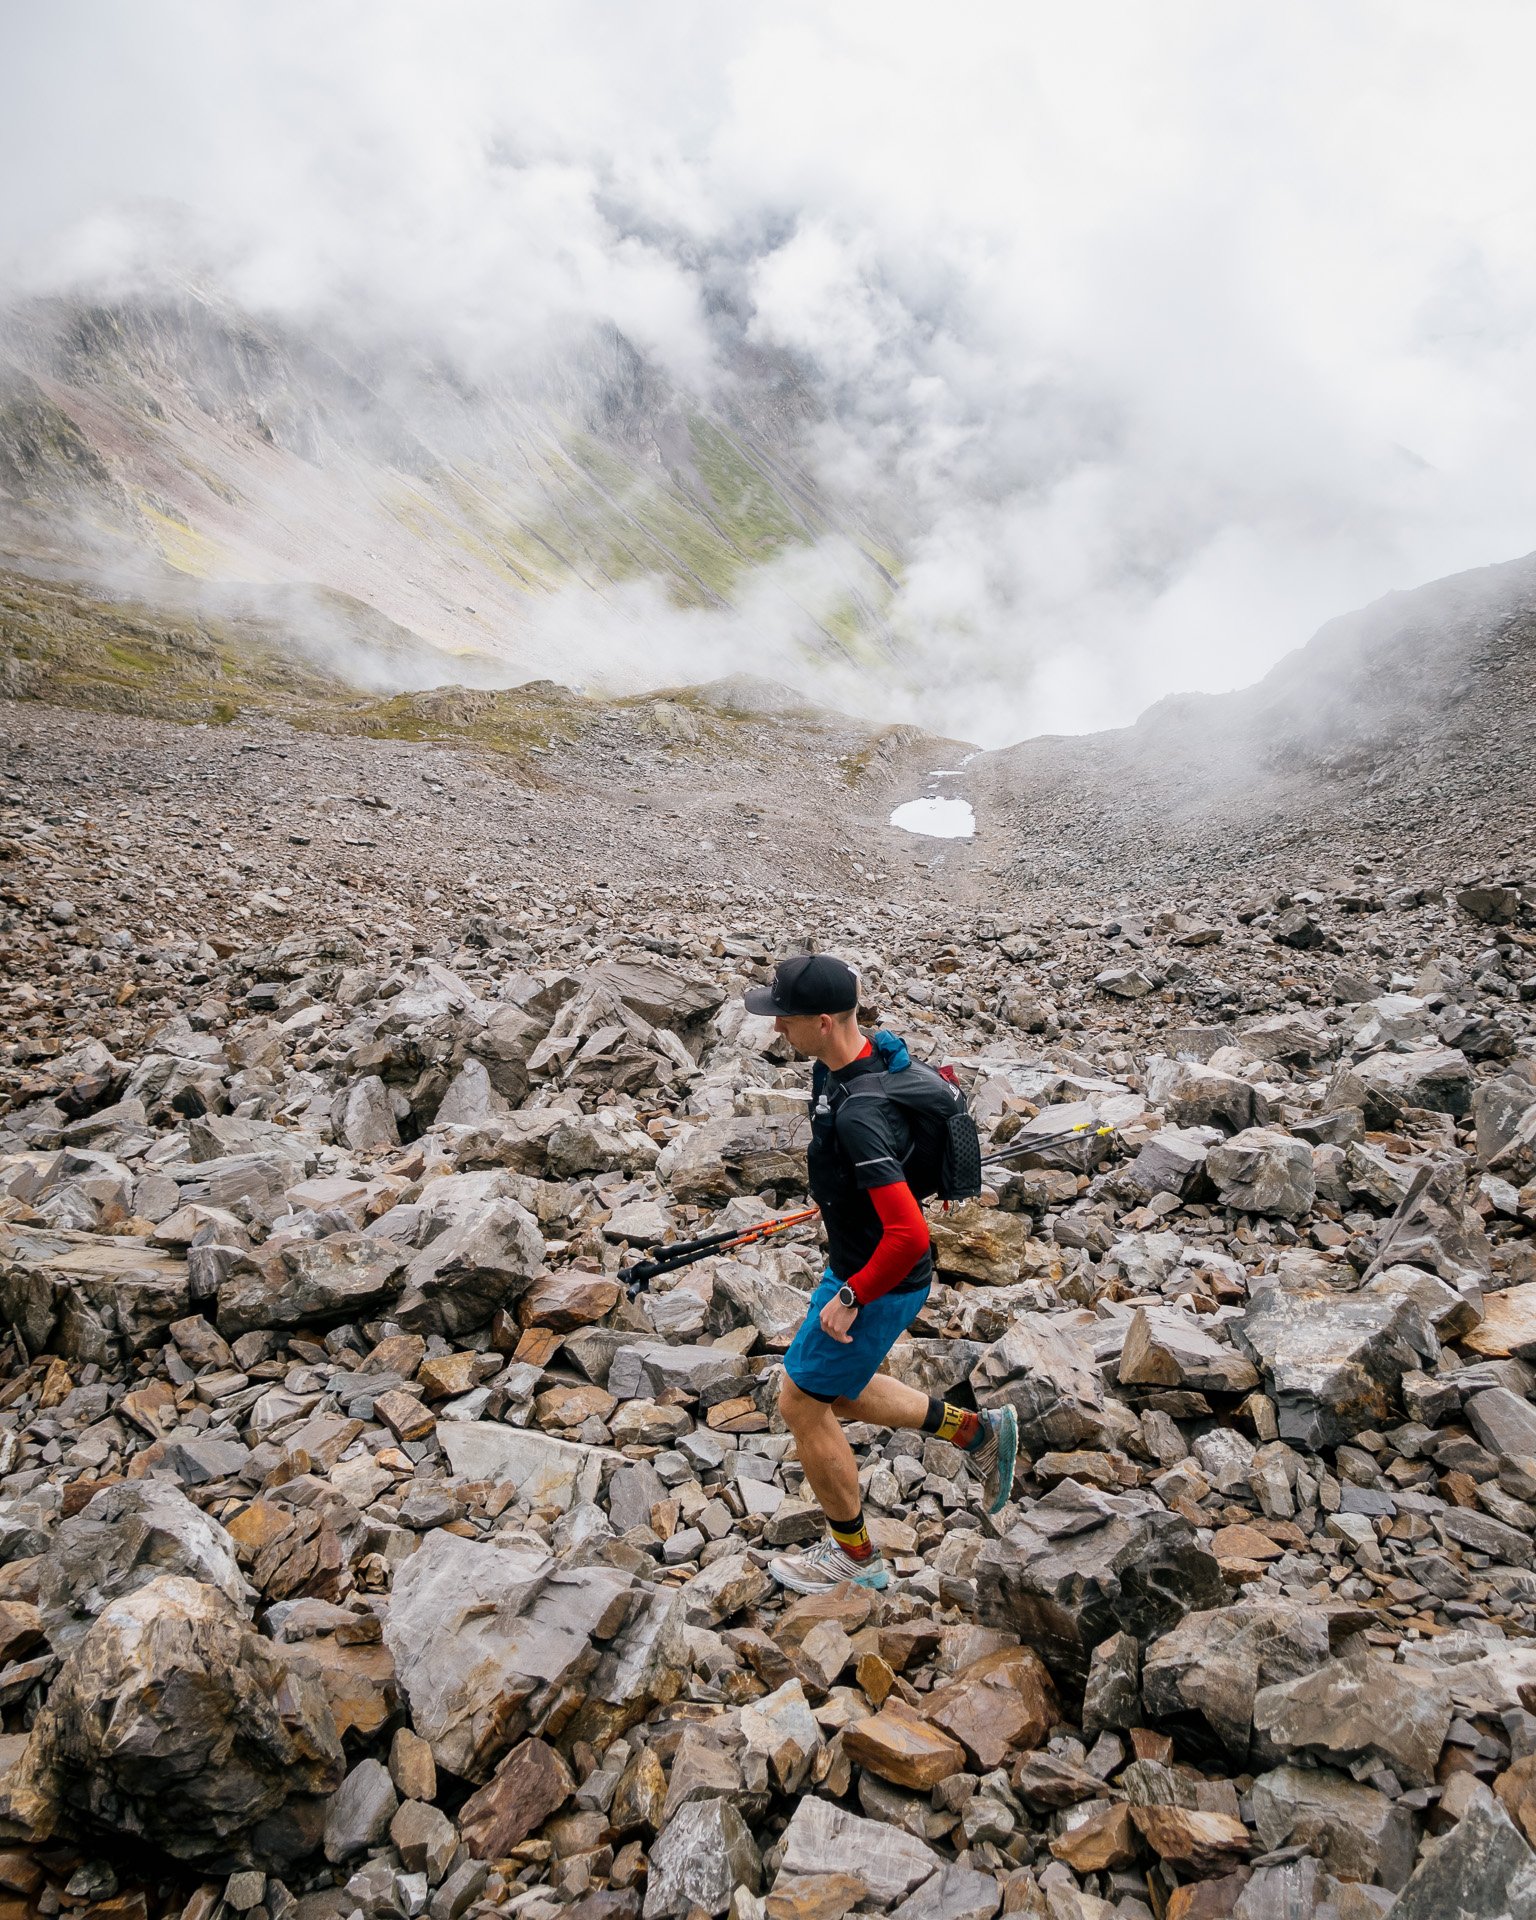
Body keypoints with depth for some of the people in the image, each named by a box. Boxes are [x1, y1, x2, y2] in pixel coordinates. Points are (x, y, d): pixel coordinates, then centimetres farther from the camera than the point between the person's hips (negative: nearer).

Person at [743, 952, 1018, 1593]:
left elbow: (909, 1235, -38)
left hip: (878, 1283, -9)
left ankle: (855, 1556, 29)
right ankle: (977, 1431, 32)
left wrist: (850, 1298, -22)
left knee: (801, 1404, 8)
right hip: (853, 1261, 9)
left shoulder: (858, 1116, -36)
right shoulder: (837, 1065, -5)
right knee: (839, 1395, 24)